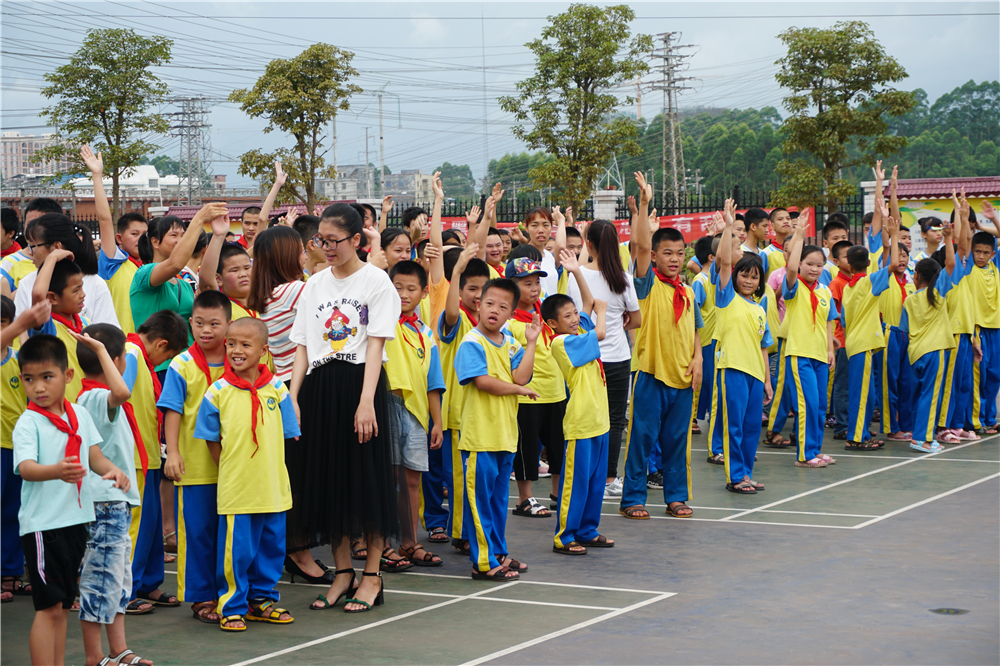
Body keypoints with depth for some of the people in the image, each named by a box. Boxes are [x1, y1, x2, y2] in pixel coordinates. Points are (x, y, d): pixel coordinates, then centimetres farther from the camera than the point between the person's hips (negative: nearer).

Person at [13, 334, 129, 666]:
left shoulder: (80, 414, 9)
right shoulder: (27, 423, -11)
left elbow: (94, 455, 16)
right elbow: (25, 468, -25)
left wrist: (111, 469, -6)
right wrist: (57, 471, -45)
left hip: (76, 520, 6)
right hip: (42, 524, -6)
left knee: (63, 607, 13)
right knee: (49, 606, -8)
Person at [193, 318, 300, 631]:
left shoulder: (276, 388, 2)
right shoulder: (217, 392, -4)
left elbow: (285, 434, 9)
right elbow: (211, 439, 3)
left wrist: (269, 469, 4)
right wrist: (231, 470, -2)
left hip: (272, 486, 3)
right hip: (235, 489, -3)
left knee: (271, 547, 12)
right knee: (236, 550, 0)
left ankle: (262, 599, 28)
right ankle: (232, 607, 12)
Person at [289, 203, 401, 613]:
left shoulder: (375, 281, -2)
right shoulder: (315, 285, 12)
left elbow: (376, 345, -9)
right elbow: (303, 347, 12)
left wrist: (366, 401, -17)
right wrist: (293, 398, 0)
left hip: (361, 382, -5)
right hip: (320, 386, 5)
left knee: (368, 476, -2)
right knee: (328, 479, 6)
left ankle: (372, 575, 7)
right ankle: (342, 571, 16)